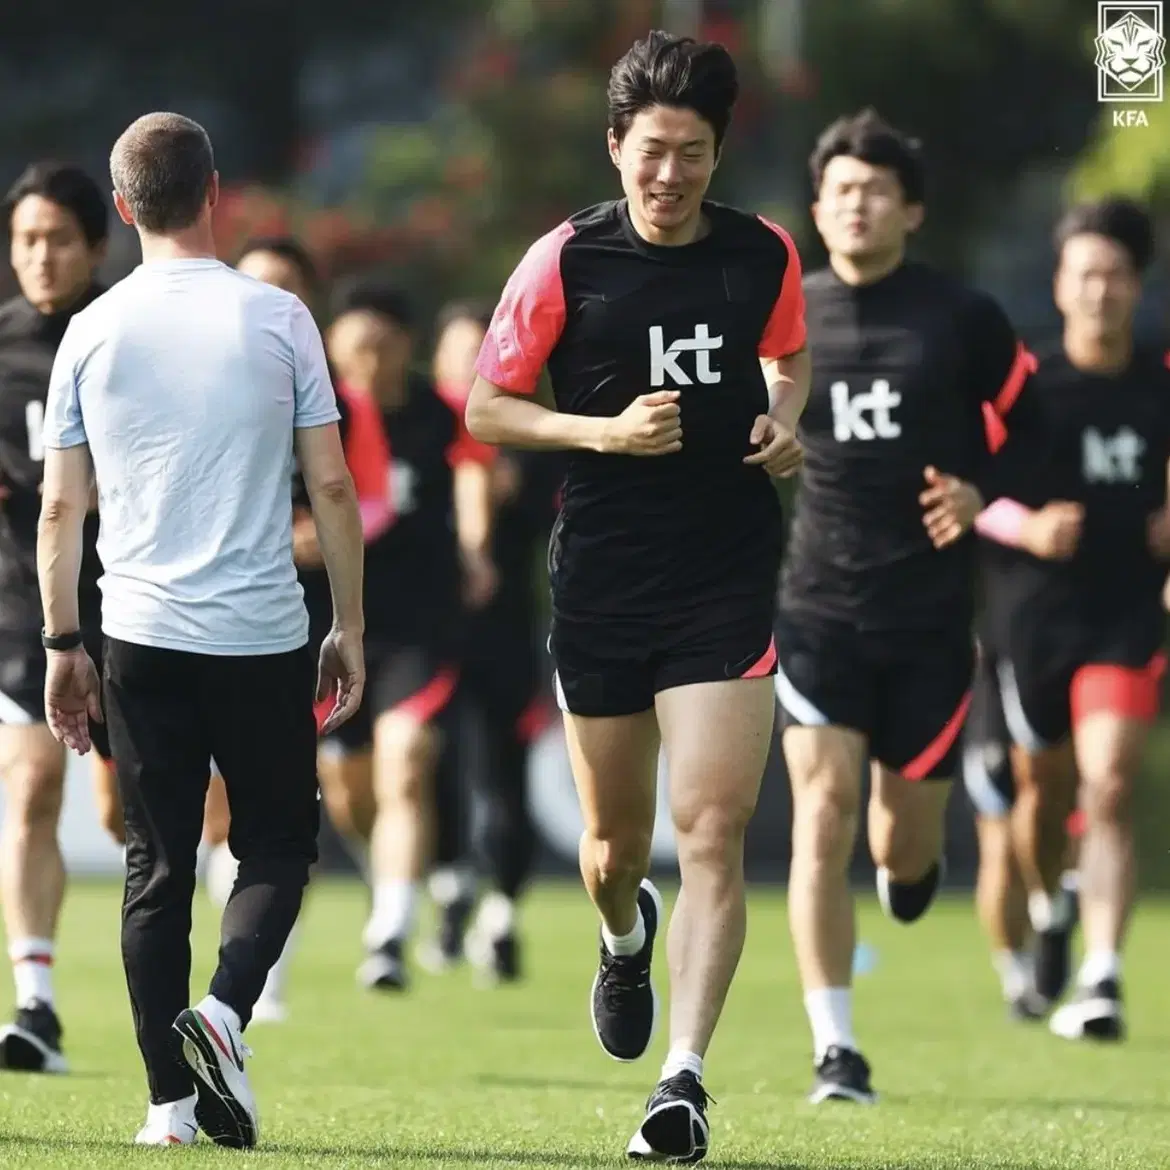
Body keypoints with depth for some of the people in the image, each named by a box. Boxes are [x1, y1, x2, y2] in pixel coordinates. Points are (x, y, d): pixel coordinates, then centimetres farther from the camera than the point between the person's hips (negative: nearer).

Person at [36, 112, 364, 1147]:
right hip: (264, 635, -2)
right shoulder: (277, 319, -2)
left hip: (141, 636, 2)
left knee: (157, 867, 7)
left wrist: (61, 644, 12)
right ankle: (225, 1008, -14)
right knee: (278, 843, 12)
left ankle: (170, 1100, 4)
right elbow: (332, 487, -1)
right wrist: (350, 627, 8)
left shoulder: (93, 332, 2)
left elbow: (61, 506, 4)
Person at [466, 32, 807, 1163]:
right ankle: (625, 939, 49)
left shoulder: (766, 256, 2)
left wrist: (784, 423, 2)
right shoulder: (566, 260, -4)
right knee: (615, 839, 12)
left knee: (713, 831, -12)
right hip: (600, 586, 0)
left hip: (728, 586, 0)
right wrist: (607, 432, -14)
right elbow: (485, 408, 0)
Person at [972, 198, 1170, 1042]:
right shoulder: (1024, 386, -3)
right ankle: (1045, 906, 45)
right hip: (1034, 613, 0)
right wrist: (1028, 528, -20)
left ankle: (1102, 981, -17)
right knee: (1043, 790, 12)